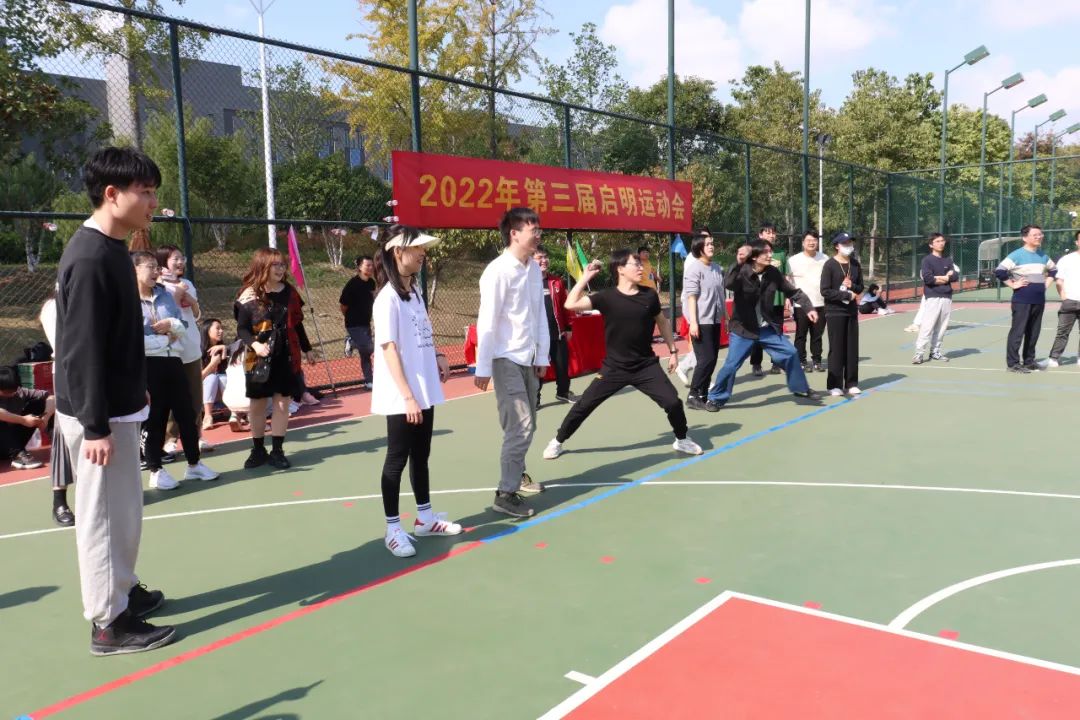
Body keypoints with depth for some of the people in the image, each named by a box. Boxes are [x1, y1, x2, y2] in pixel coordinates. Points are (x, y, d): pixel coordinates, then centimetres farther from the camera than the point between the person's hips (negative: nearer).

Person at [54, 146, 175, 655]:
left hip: (117, 407, 10)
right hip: (97, 414, -10)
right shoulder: (90, 258, -20)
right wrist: (95, 425, -23)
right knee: (104, 515, 0)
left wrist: (134, 393, 21)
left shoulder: (111, 250, 10)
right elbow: (82, 350, -23)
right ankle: (109, 623, 12)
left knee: (124, 510, 20)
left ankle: (123, 591, 35)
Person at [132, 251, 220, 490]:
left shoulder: (166, 295, 12)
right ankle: (156, 471, 16)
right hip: (147, 365, -6)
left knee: (187, 413, 9)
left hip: (173, 361, 6)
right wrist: (165, 340, -12)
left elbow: (184, 326, 13)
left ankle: (194, 464, 23)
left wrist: (171, 324, -7)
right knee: (155, 418, 3)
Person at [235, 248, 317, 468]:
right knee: (257, 404, 7)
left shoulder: (289, 291, 3)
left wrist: (307, 349, 15)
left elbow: (296, 324, 12)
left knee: (282, 403, 4)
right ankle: (258, 450, 22)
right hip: (258, 359, -2)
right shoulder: (250, 295, -7)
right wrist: (254, 344, -26)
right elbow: (242, 329, -7)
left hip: (286, 357, 3)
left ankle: (277, 451, 13)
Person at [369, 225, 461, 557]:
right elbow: (389, 349, -18)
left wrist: (437, 357, 2)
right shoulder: (388, 298, -15)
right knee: (397, 460, 2)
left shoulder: (415, 293, 11)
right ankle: (393, 529, 13)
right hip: (401, 398, -8)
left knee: (420, 456, 17)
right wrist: (407, 396, -22)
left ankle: (425, 518, 30)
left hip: (425, 392, 8)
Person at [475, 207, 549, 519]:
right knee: (520, 427, -10)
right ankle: (506, 494, -1)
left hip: (528, 359, 7)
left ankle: (518, 475, 34)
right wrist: (483, 367, -15)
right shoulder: (498, 271, -16)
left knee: (527, 426, 15)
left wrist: (542, 356, 12)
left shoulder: (534, 269, 7)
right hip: (506, 360, -7)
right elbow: (487, 322, -16)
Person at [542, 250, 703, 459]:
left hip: (646, 366, 2)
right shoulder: (607, 296, -11)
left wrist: (672, 350, 14)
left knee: (673, 402, -5)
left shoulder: (649, 295, -4)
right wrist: (585, 277, -15)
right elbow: (571, 305, -18)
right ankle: (557, 441, 21)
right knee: (584, 405, 0)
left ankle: (681, 440, 24)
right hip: (614, 367, -1)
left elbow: (662, 322, 12)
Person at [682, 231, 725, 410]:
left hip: (715, 320, 7)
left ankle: (703, 394, 18)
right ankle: (693, 396, 0)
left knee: (712, 358, 9)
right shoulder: (694, 269, -11)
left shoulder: (717, 268, 11)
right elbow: (691, 296, -15)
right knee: (706, 359, -10)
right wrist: (693, 322, -21)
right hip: (701, 321, -7)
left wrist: (725, 316, 18)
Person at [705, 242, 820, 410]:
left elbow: (793, 291, 5)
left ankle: (800, 389, 24)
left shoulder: (773, 273, -4)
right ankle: (716, 398, 11)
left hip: (768, 328, 4)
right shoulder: (742, 272, -17)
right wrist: (738, 263, -52)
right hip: (743, 329, -4)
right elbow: (728, 284, -39)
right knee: (731, 364, -6)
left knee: (790, 353, 4)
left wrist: (809, 308, -4)